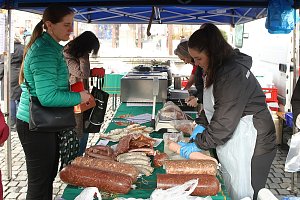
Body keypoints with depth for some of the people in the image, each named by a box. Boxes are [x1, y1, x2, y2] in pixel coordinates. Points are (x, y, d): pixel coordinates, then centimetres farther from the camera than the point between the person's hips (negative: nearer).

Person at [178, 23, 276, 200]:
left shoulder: (232, 74, -23)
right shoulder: (221, 69, 11)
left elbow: (225, 121, -23)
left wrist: (199, 144, -13)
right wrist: (203, 126, 7)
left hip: (250, 150, -10)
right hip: (234, 145, 10)